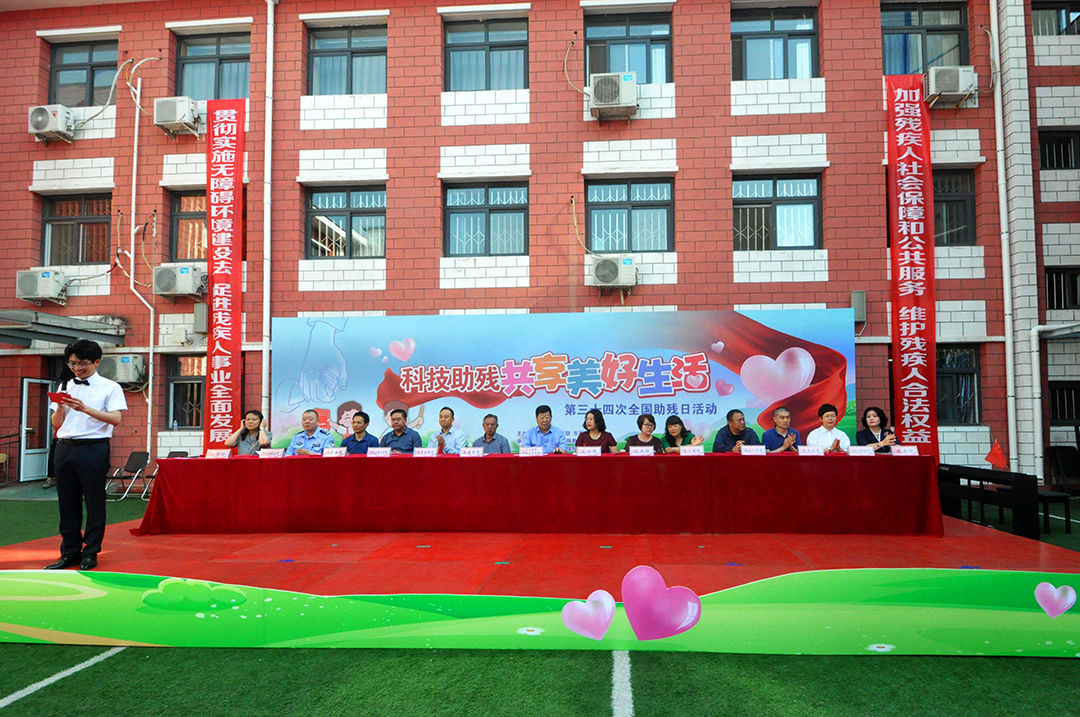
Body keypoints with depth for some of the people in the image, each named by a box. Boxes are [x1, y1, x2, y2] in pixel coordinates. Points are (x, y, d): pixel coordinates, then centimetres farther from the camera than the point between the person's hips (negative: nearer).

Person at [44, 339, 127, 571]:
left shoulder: (110, 387, 1)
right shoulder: (66, 387, 15)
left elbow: (115, 419, -11)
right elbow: (56, 423, 14)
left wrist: (85, 409, -20)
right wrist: (60, 407, -6)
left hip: (93, 448, -5)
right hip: (65, 447, 5)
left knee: (94, 502, 0)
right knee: (67, 502, 8)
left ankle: (90, 553, 10)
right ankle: (70, 552, 18)